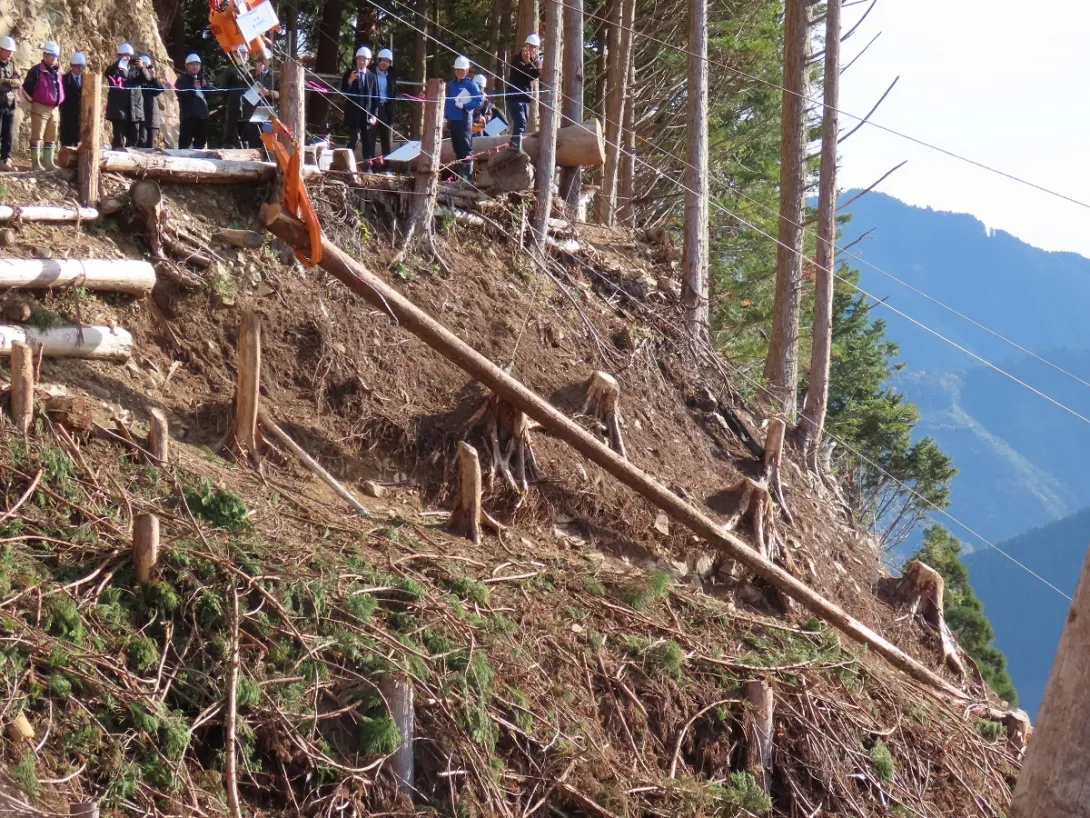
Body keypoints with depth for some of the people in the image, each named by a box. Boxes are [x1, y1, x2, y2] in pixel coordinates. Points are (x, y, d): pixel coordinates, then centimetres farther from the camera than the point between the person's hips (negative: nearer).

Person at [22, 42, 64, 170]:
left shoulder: (57, 72, 14)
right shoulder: (36, 71, -10)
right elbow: (26, 88, -8)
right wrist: (34, 101, -2)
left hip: (54, 109, 8)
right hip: (40, 108, -8)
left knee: (51, 138, 10)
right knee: (37, 137, -7)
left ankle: (48, 162, 16)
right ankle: (35, 163, -7)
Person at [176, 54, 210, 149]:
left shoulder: (203, 79, 18)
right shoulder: (182, 80, 1)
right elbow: (181, 94, -15)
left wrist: (205, 87, -8)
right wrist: (193, 88, -25)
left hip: (202, 114, 6)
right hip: (188, 115, -6)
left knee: (201, 140, 9)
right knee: (185, 140, -11)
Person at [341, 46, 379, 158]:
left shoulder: (372, 76, 7)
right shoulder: (349, 74, 3)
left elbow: (375, 97, 7)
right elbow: (343, 93, -3)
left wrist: (374, 115, -1)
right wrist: (350, 81, -19)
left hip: (367, 115, 2)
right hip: (353, 114, -2)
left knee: (369, 143, 1)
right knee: (354, 140, -8)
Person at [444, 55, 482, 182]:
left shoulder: (471, 84, -3)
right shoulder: (451, 85, 14)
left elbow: (479, 101, -9)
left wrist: (464, 106, -13)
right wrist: (447, 118, 14)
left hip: (464, 120, -6)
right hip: (452, 121, 6)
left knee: (466, 150, -8)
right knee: (457, 150, 11)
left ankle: (467, 178, -9)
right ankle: (460, 176, 17)